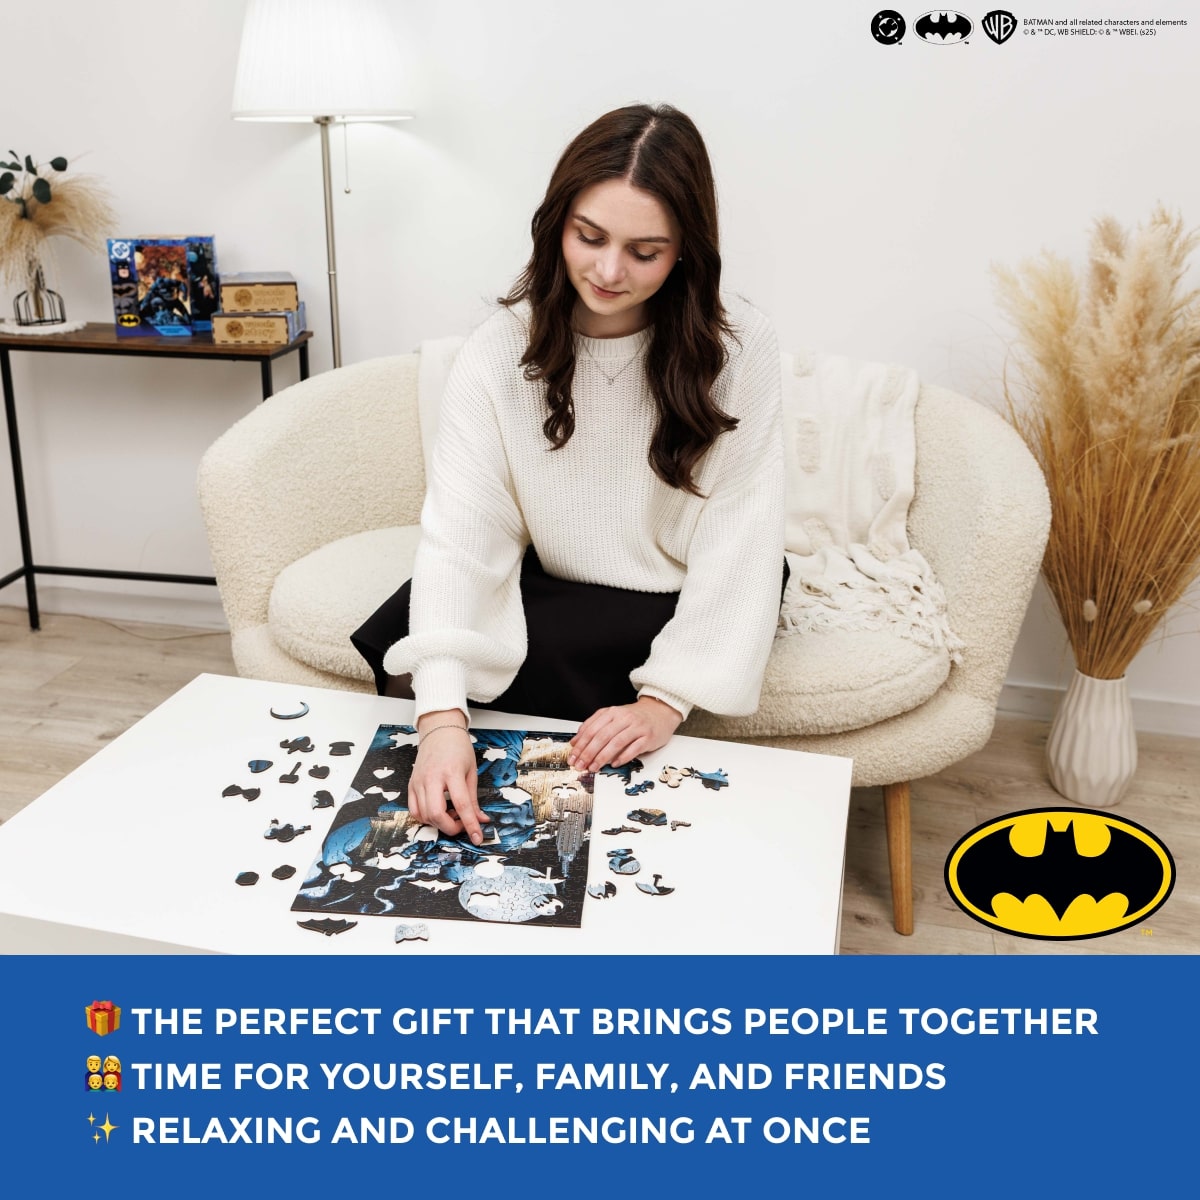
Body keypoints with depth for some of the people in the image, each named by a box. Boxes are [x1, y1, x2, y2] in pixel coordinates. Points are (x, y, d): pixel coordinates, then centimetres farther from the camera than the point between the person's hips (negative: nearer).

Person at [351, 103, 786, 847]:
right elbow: (461, 532, -25)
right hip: (554, 591, 3)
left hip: (688, 606, -2)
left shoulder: (738, 348, -18)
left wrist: (667, 698, -28)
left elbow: (739, 539, -19)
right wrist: (443, 715, -38)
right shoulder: (501, 353, -15)